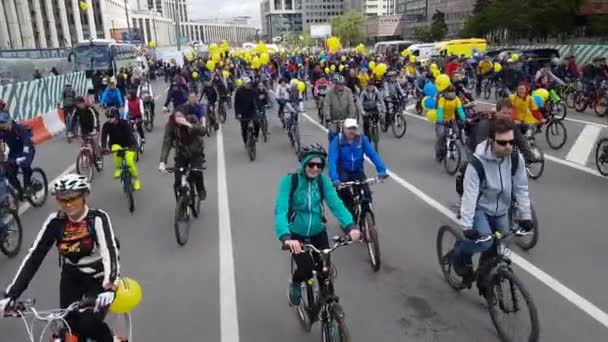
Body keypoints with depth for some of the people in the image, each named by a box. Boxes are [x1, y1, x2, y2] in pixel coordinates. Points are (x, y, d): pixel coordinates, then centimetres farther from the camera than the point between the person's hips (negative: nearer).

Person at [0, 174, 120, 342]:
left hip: (98, 278, -3)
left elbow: (110, 252, -36)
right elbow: (34, 256, -15)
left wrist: (109, 287, -52)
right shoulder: (55, 222, -12)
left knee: (89, 325, -18)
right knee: (70, 327, -4)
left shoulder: (98, 218, -22)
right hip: (71, 277, 4)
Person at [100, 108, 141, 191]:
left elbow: (129, 134, -30)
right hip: (115, 145, 2)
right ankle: (118, 169, -14)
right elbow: (104, 136, -20)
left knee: (130, 162, -23)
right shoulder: (106, 125, -12)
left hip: (127, 145, -2)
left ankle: (136, 179, -1)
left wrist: (133, 145, -46)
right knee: (117, 150, -36)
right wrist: (103, 147, -38)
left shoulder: (124, 123, -20)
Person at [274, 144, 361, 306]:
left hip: (318, 233, 3)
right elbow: (280, 210, -29)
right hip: (296, 235, -3)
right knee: (307, 270, -16)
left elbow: (336, 204, -19)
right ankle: (295, 284, 20)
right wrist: (286, 237, -46)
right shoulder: (289, 181, -20)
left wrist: (350, 226, -37)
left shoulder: (323, 181, -9)